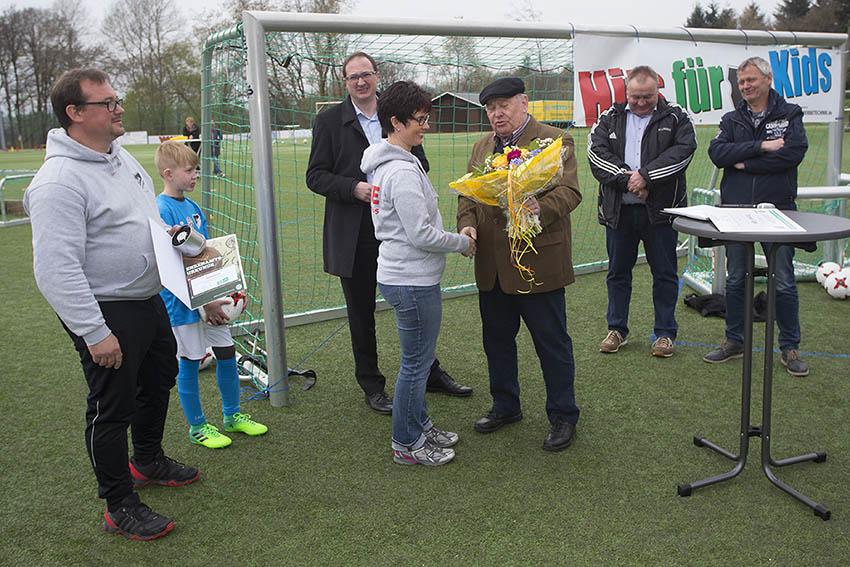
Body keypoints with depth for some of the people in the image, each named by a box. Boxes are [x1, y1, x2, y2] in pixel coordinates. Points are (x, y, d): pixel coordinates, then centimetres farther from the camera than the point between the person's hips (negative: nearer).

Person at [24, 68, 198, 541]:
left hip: (149, 299, 10)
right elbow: (56, 270, -27)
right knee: (112, 408, 3)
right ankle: (120, 507, 21)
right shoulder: (59, 180, -23)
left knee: (160, 379, 24)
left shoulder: (120, 156, 6)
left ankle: (149, 461, 48)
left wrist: (166, 234, 5)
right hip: (107, 314, -9)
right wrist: (95, 332, -27)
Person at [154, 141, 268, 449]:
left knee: (227, 352, 13)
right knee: (189, 363, 6)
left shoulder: (193, 207, 9)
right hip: (183, 302, -8)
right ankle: (197, 427, 22)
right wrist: (205, 302, -20)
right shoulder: (162, 210, -16)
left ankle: (232, 416, 30)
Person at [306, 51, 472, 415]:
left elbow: (420, 163, 11)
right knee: (361, 311, 9)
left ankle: (429, 372, 30)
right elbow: (315, 176, -3)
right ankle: (371, 385, 24)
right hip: (354, 233, -2)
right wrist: (353, 188, -20)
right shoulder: (329, 121, -1)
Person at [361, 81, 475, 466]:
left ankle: (419, 426, 35)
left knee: (419, 358, 21)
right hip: (413, 282, -10)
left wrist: (455, 237, 14)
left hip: (408, 277, 10)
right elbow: (420, 235, -23)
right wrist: (463, 243, -8)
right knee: (416, 362, 3)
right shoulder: (402, 171, -21)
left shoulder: (388, 164, 12)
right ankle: (407, 445, 17)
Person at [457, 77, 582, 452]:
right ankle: (505, 406, 35)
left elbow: (569, 191, -13)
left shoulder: (555, 141, -4)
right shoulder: (482, 147, 16)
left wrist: (542, 208, -33)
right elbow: (468, 193, 15)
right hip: (492, 266, 6)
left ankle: (563, 416, 20)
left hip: (538, 263, -6)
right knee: (496, 339, 17)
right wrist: (466, 223, -5)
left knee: (551, 342, 4)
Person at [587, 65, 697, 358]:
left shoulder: (676, 118, 3)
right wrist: (627, 179, -17)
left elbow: (683, 150, -12)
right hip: (618, 209, 2)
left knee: (665, 274, 6)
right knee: (618, 273, 12)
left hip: (660, 210, -2)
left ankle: (665, 333, 19)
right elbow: (597, 152, -5)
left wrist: (646, 176, -21)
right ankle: (617, 330, 25)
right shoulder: (610, 118, 9)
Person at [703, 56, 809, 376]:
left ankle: (790, 348, 14)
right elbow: (717, 153, -7)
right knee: (735, 280, 10)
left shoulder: (790, 115, 4)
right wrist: (762, 147, -15)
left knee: (784, 283, 2)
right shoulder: (731, 120, 11)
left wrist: (745, 163, -10)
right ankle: (734, 341, 22)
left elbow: (793, 153, -13)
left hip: (776, 209, -2)